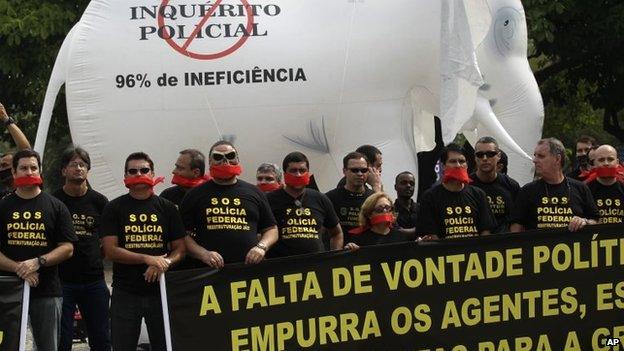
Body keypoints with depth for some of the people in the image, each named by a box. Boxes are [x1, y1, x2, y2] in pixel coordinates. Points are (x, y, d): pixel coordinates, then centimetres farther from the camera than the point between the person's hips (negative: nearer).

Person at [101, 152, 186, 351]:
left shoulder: (166, 207, 8)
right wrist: (148, 258, -17)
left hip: (160, 290, 1)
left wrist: (164, 263, -16)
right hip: (125, 292, -1)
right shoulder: (114, 208, 2)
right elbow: (110, 250, -7)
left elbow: (180, 249, 6)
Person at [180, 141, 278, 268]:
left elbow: (271, 229, 18)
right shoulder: (196, 194, 11)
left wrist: (261, 247, -2)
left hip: (250, 267, 2)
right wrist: (203, 254, -10)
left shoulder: (254, 192, 16)